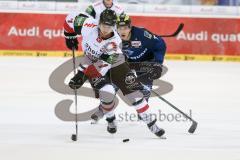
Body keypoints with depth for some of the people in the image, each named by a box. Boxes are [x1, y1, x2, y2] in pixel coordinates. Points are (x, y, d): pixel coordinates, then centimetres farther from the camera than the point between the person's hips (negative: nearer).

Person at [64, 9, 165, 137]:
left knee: (133, 91, -10)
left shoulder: (115, 42, -34)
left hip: (114, 63, -1)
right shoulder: (89, 25, -29)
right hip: (92, 61, 1)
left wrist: (81, 74, -41)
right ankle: (110, 119, 8)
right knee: (107, 92, -22)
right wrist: (70, 37, -2)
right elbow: (70, 19, -11)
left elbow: (102, 66, -37)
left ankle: (151, 123, -1)